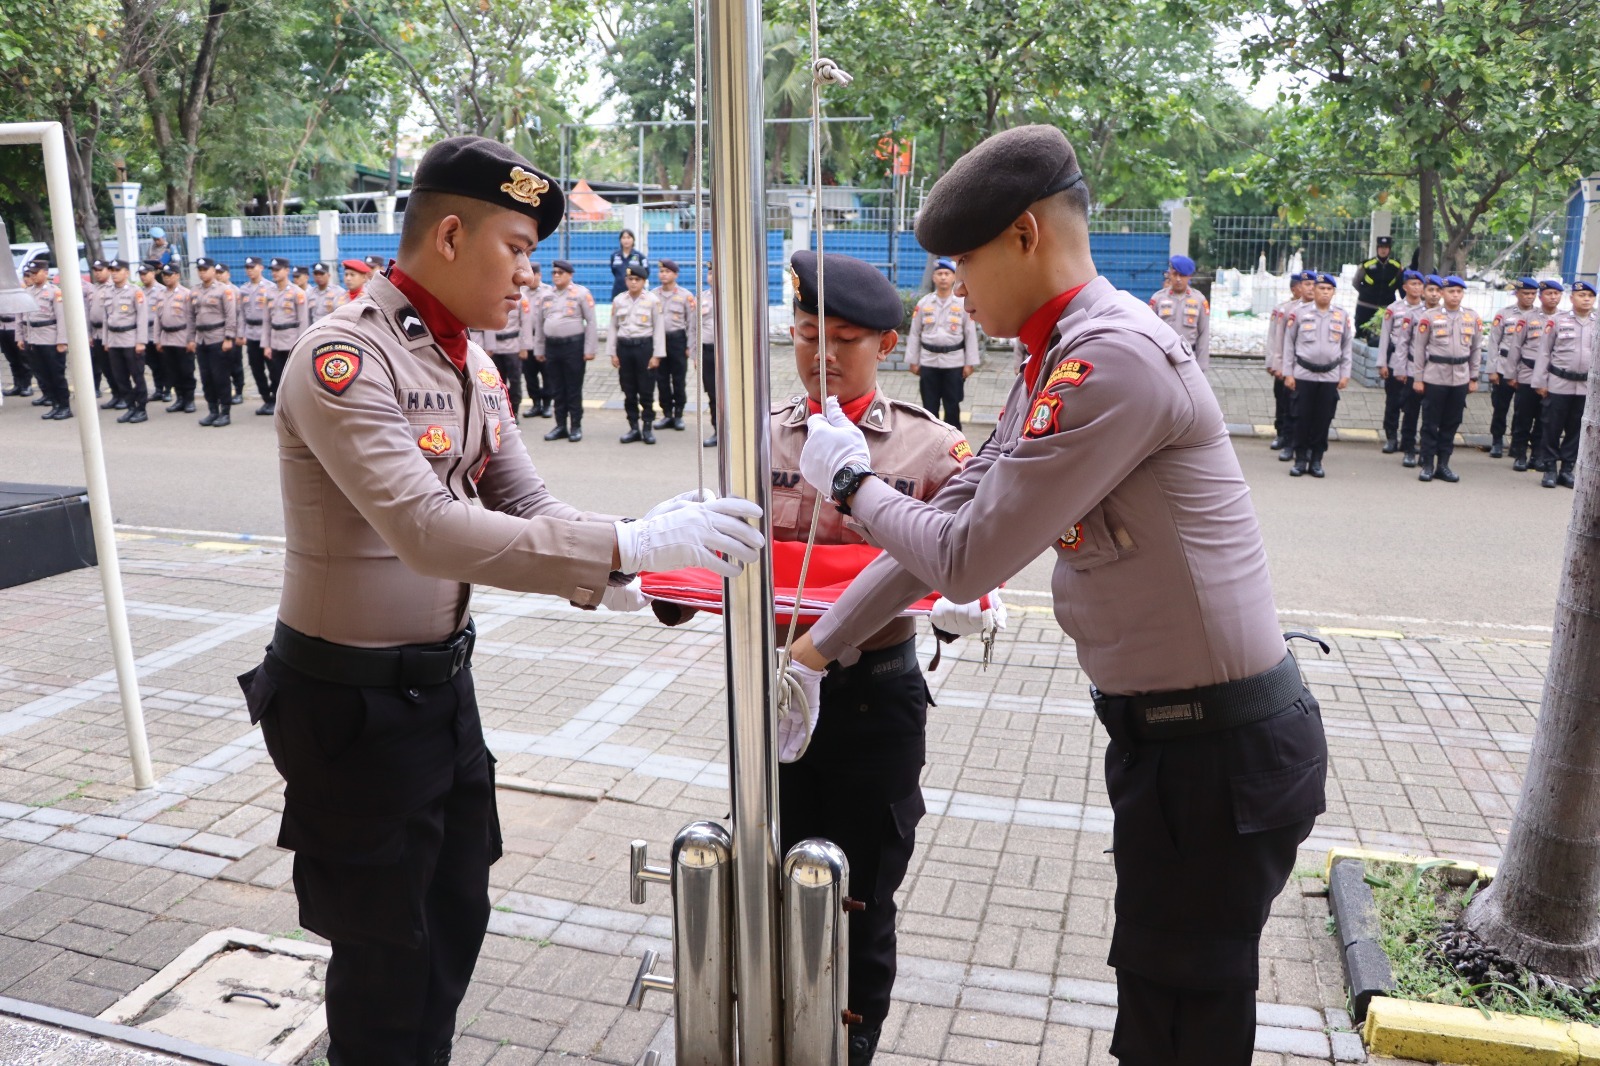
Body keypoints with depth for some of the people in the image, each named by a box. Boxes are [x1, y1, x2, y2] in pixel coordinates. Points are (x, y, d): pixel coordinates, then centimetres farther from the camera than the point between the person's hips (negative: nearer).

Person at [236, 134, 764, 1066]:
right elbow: (429, 530, -34)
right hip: (353, 701, -8)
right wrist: (627, 545, -37)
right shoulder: (342, 358, -22)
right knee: (385, 950, 9)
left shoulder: (472, 359, 5)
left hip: (444, 677, 8)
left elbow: (525, 504, 4)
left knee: (456, 914, 21)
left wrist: (611, 578, -16)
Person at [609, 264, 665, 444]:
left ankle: (647, 428, 10)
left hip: (644, 346, -3)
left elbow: (659, 329, -2)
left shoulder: (652, 300, -1)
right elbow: (613, 327, 10)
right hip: (624, 347, 3)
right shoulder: (618, 300, 7)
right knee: (628, 392, 6)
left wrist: (656, 355, -7)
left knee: (646, 391, 0)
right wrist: (612, 353, 4)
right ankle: (634, 428, 14)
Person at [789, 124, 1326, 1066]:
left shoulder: (1113, 356, -23)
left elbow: (967, 560, -22)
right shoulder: (1056, 361, 10)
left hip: (1219, 743, -9)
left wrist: (849, 478, -5)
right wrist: (824, 644, 13)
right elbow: (955, 517, 12)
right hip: (1168, 727, 9)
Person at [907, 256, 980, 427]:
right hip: (928, 362, 1)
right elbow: (914, 334, 6)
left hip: (954, 363, -1)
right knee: (929, 407, 6)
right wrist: (913, 361, 3)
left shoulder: (963, 304, 1)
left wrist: (970, 363, -2)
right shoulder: (923, 303, 3)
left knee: (952, 407, 5)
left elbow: (970, 335, 1)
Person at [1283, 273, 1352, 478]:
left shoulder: (1343, 316, 7)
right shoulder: (1299, 314, 1)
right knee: (1302, 417, 0)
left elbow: (1347, 347, 10)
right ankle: (1300, 459, 9)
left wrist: (1345, 375, 4)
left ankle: (1316, 460, 13)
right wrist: (1288, 374, -2)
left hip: (1330, 377, 2)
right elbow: (1289, 345, 2)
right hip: (1304, 375, -2)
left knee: (1323, 419, 4)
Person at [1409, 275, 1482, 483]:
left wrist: (1473, 378, 10)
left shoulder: (1473, 317, 7)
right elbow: (1418, 348, -1)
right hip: (1434, 378, -3)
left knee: (1451, 424, 8)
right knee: (1430, 423, 1)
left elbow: (1476, 349, 12)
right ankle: (1427, 465, 9)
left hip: (1460, 379, 3)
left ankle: (1443, 465, 17)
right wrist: (1417, 378, -3)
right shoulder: (1430, 317, -3)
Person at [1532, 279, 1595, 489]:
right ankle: (1550, 470, 12)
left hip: (1587, 387, 2)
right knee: (1553, 428, 1)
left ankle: (1567, 470, 18)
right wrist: (1540, 382, -2)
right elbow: (1544, 352, 2)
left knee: (1576, 431, 8)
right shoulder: (1558, 320, 0)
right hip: (1558, 384, -2)